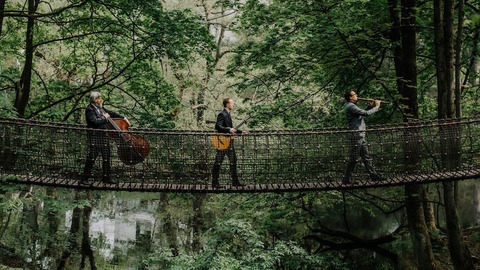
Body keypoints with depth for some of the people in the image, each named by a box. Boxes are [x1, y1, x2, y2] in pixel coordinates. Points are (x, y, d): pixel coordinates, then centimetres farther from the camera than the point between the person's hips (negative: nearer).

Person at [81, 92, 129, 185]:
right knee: (91, 157, -8)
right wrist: (104, 118, -8)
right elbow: (94, 121, -22)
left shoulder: (100, 108, 15)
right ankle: (85, 178, -1)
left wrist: (123, 118, 23)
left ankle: (106, 177, 19)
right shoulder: (90, 109, -10)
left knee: (106, 157, 9)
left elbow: (111, 113, 25)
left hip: (103, 135, 8)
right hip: (94, 135, -8)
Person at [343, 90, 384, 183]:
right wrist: (376, 107, -6)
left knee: (366, 157, 13)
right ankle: (347, 178, 1)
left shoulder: (352, 106, 18)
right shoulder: (350, 107, -16)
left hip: (361, 135, 10)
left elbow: (363, 113, 24)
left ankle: (373, 174, 19)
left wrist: (369, 106, 10)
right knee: (353, 158, -5)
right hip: (356, 136, -10)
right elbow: (366, 113, -20)